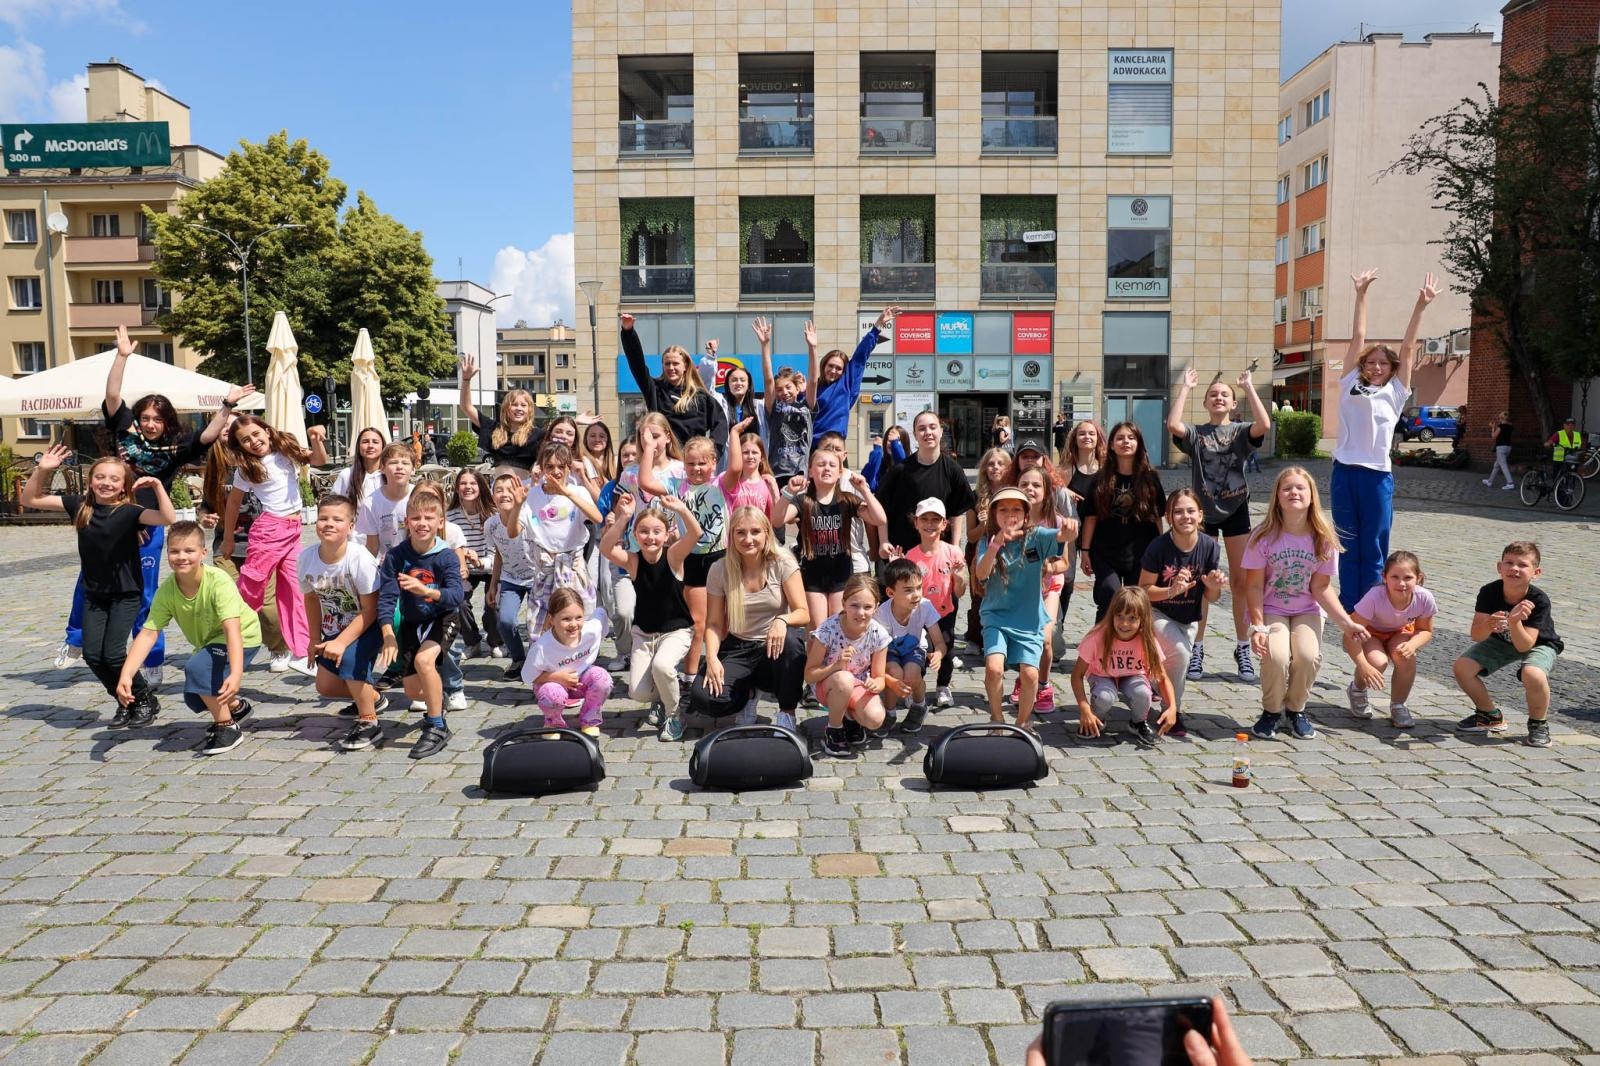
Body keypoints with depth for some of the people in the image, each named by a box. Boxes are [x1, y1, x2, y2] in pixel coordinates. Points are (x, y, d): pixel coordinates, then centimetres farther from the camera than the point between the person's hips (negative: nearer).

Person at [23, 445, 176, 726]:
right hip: (93, 594, 5)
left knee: (113, 654, -11)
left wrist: (157, 485, -38)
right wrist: (41, 470, -10)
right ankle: (127, 702, 20)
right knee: (92, 655, 0)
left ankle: (146, 699, 12)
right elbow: (29, 500, 3)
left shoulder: (129, 511, -15)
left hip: (126, 594, -5)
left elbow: (168, 518, -31)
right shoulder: (79, 505, -1)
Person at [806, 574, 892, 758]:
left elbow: (879, 677, -7)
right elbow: (809, 675, -19)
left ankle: (850, 717, 11)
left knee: (875, 719, -27)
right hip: (826, 685, -2)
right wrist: (836, 666, -37)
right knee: (844, 679, -38)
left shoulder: (879, 634, -17)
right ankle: (833, 730, -10)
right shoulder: (828, 630, -25)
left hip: (859, 687, 3)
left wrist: (876, 684, -32)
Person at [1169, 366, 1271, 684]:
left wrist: (1249, 387, -12)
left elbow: (1264, 425, -18)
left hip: (1236, 510, 1)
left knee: (1241, 580, 3)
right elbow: (1173, 424, -18)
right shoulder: (1196, 434, 3)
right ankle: (1197, 650, 8)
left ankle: (1243, 650, 12)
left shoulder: (1241, 432, 4)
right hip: (1203, 511, 0)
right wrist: (1186, 388, -10)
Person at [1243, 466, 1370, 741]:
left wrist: (1347, 622, -13)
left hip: (1307, 611, 2)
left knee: (1309, 656, -26)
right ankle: (1271, 711, 1)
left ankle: (1296, 709, 5)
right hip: (1270, 610, -2)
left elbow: (1321, 588, -4)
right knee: (1277, 656, -29)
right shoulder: (1264, 536, -14)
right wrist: (1258, 627, -21)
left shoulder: (1323, 538, -8)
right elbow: (1254, 586, -12)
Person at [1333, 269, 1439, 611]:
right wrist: (1361, 294, 8)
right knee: (1347, 547, 7)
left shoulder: (1395, 392, 8)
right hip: (1345, 471, 1)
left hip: (1378, 476, -1)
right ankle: (1348, 610, 15)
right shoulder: (1351, 385, 10)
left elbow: (1407, 347, 3)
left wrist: (1421, 306, -2)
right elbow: (1358, 337, 8)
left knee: (1373, 551, 5)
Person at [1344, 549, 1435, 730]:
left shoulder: (1424, 598, -26)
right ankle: (1357, 690, 7)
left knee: (1406, 657, -28)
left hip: (1398, 633, 3)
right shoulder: (1375, 597, -37)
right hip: (1368, 633, -3)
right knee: (1378, 662, -31)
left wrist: (1412, 644, -29)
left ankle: (1398, 706, 0)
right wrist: (1363, 666, -42)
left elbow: (1425, 630, -7)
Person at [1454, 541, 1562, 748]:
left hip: (1538, 644, -4)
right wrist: (1488, 625, -50)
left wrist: (1514, 622, -52)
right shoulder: (1489, 592, -24)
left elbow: (1524, 646, -34)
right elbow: (1476, 635, -27)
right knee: (1462, 667, -16)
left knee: (1533, 675, -36)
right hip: (1501, 641, 4)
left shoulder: (1539, 600, -31)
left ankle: (1538, 723, -5)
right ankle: (1490, 716, 10)